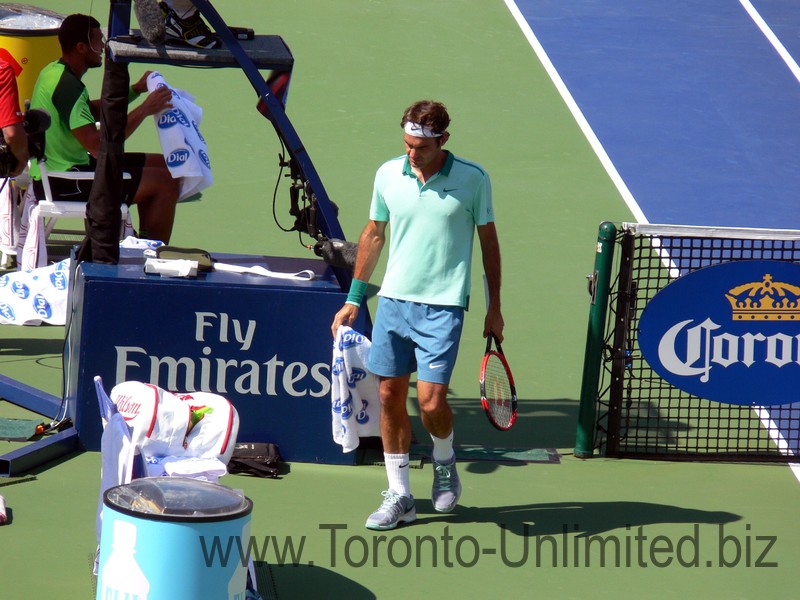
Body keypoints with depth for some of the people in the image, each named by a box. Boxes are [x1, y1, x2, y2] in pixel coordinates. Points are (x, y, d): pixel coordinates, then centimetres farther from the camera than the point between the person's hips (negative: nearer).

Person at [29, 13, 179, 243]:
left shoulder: (55, 71, 9)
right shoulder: (67, 84, -23)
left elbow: (92, 110, 26)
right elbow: (97, 145, -30)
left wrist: (135, 90, 15)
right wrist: (145, 109, -25)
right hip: (61, 185, -11)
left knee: (160, 163, 17)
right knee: (166, 182, -13)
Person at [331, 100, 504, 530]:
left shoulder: (472, 180, -5)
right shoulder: (388, 175, 2)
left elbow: (488, 241, 4)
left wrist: (494, 307, 5)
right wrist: (353, 299, 15)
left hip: (442, 306, -3)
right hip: (393, 301, 4)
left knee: (430, 400, -11)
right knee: (390, 396, 4)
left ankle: (444, 463, 21)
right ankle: (399, 496, 14)